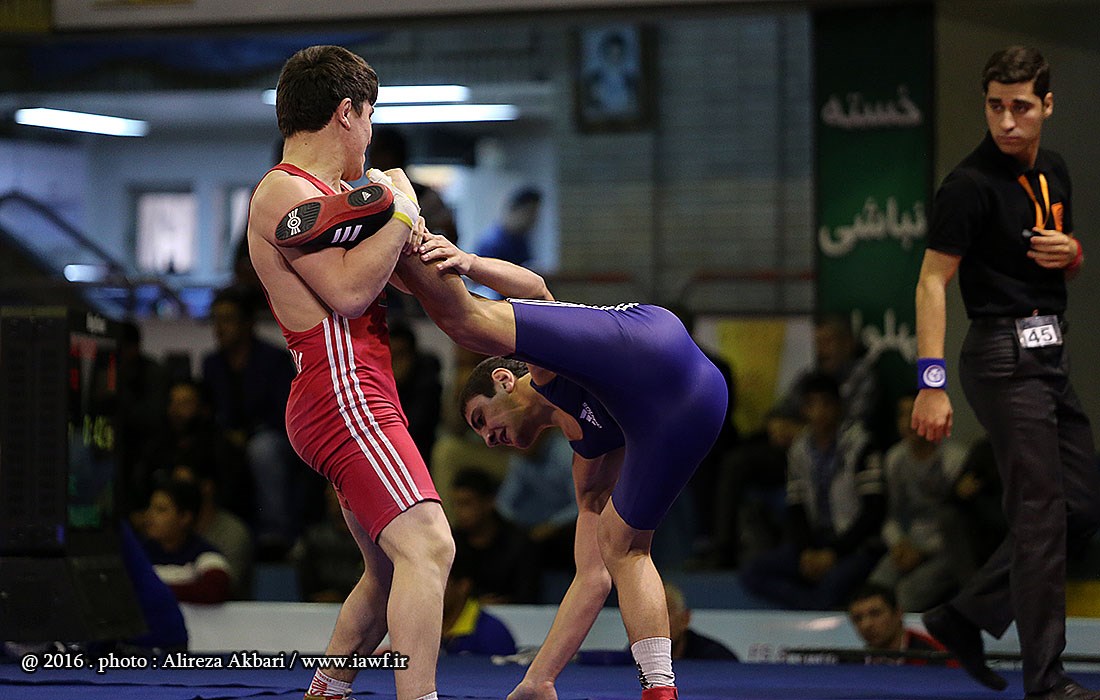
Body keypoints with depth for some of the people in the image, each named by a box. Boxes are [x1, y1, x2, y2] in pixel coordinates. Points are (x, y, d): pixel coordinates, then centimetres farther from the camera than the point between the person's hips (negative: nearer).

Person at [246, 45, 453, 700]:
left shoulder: (323, 191, 21)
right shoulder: (284, 191, -9)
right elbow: (349, 290, -18)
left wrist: (406, 234, 7)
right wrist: (401, 211, -7)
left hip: (362, 397, 11)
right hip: (344, 394, -11)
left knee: (390, 572, 18)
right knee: (426, 546, -23)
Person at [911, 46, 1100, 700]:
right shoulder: (972, 184, -13)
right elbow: (933, 282, -15)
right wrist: (932, 381, -22)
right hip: (1005, 357, -8)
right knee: (1041, 514, -9)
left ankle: (965, 617, 19)